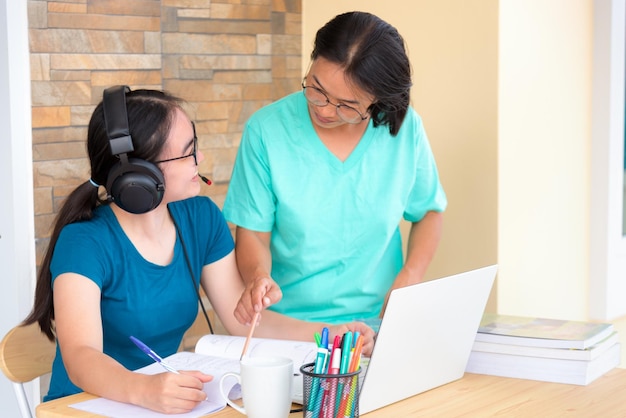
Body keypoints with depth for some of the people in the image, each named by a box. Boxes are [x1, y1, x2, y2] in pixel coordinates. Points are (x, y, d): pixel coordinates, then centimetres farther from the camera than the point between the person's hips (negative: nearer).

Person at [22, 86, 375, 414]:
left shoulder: (202, 219, 0)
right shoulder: (84, 243, -17)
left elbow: (242, 317, 4)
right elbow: (80, 358, -28)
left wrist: (327, 334, -10)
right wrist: (145, 391, -47)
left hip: (171, 401, 4)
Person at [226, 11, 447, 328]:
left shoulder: (406, 129, -3)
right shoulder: (266, 130, -8)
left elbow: (428, 212, 12)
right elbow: (253, 233, -3)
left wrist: (410, 278, -4)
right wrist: (259, 276, -24)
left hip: (377, 323, 2)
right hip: (287, 328, -1)